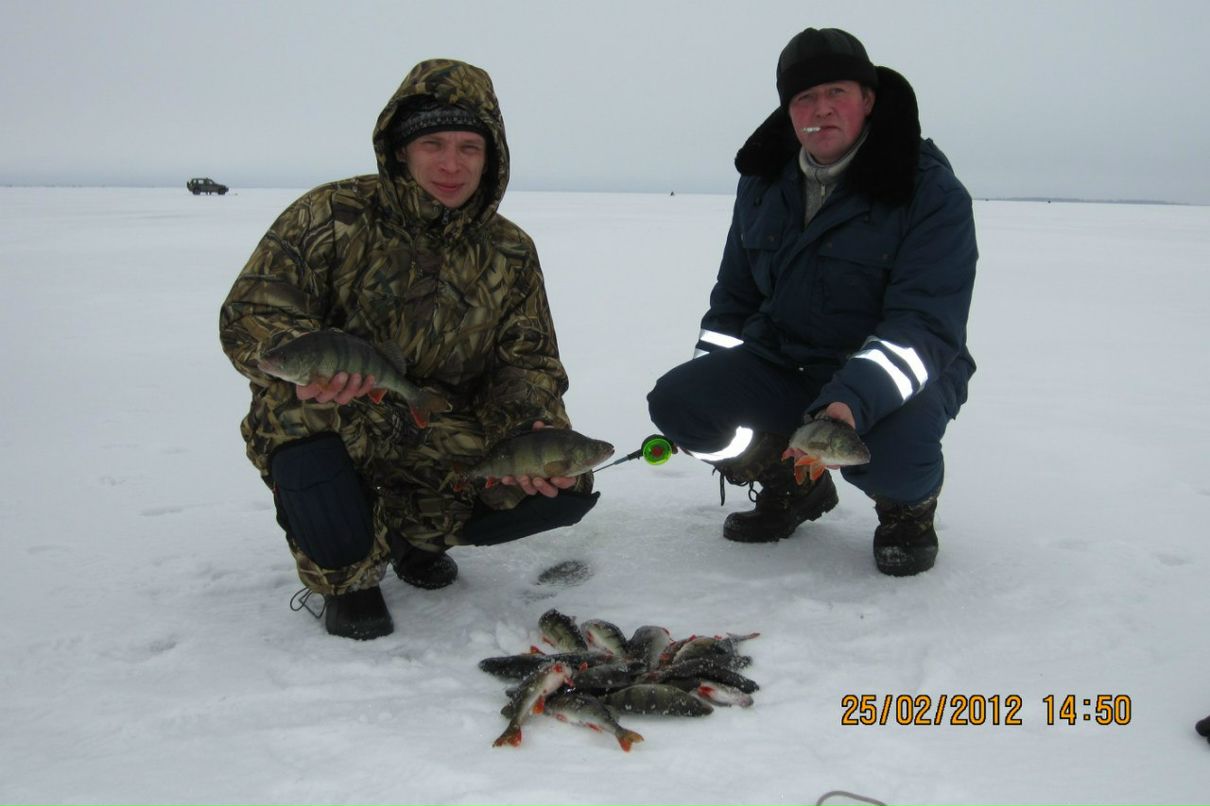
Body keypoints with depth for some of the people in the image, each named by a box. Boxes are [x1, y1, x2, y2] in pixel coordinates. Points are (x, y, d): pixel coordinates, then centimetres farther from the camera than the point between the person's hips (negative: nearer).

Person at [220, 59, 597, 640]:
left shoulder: (510, 253, 2)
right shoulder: (334, 216, -12)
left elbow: (530, 360, 3)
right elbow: (250, 315, -15)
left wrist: (531, 433, -20)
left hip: (445, 443, 4)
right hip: (333, 426, -3)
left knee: (568, 487, -12)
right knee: (302, 418, -39)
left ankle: (412, 528, 17)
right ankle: (346, 576, -2)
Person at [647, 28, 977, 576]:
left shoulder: (932, 192, -13)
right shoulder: (765, 180, 5)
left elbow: (924, 326, -22)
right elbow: (734, 295, 16)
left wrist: (855, 401, -39)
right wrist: (710, 389, 8)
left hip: (897, 374, -5)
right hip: (780, 363, 6)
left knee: (890, 457, -38)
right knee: (675, 401, -16)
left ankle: (909, 507, 5)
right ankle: (793, 487, 12)